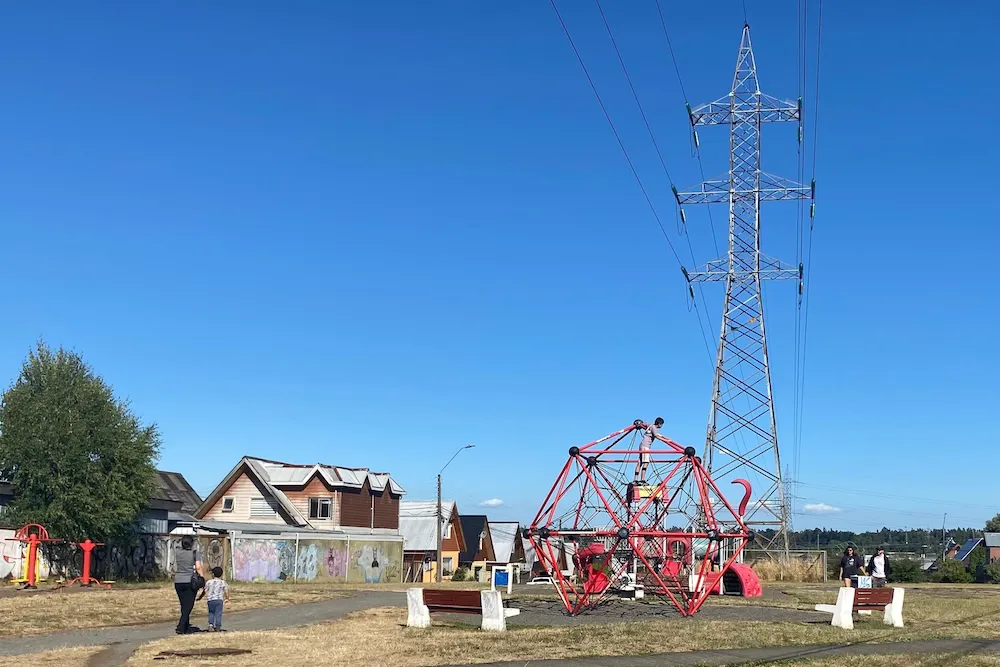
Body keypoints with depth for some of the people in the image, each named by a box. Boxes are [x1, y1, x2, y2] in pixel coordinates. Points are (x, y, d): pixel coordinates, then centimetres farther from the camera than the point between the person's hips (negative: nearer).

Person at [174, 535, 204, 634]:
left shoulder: (177, 554, 5)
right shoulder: (195, 553, -7)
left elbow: (176, 568, 9)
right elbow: (198, 567, -12)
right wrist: (202, 578, -6)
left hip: (178, 582, 4)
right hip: (190, 582, -4)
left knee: (184, 606, 14)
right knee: (188, 606, -1)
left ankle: (187, 627, 23)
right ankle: (181, 628, -11)